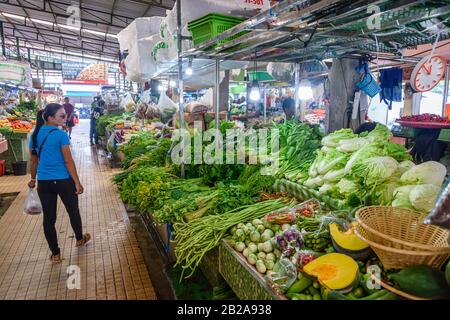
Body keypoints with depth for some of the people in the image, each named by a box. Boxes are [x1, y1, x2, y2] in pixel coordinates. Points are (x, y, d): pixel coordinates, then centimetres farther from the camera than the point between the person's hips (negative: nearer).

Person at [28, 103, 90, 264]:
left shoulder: (35, 135, 4)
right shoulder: (61, 135, -14)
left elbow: (34, 161, 12)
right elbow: (68, 161, -15)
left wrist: (33, 179, 24)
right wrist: (77, 182, -11)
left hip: (43, 182, 5)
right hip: (63, 181, -5)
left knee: (48, 217, 11)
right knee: (73, 211, 18)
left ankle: (55, 253, 23)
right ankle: (80, 238, 40)